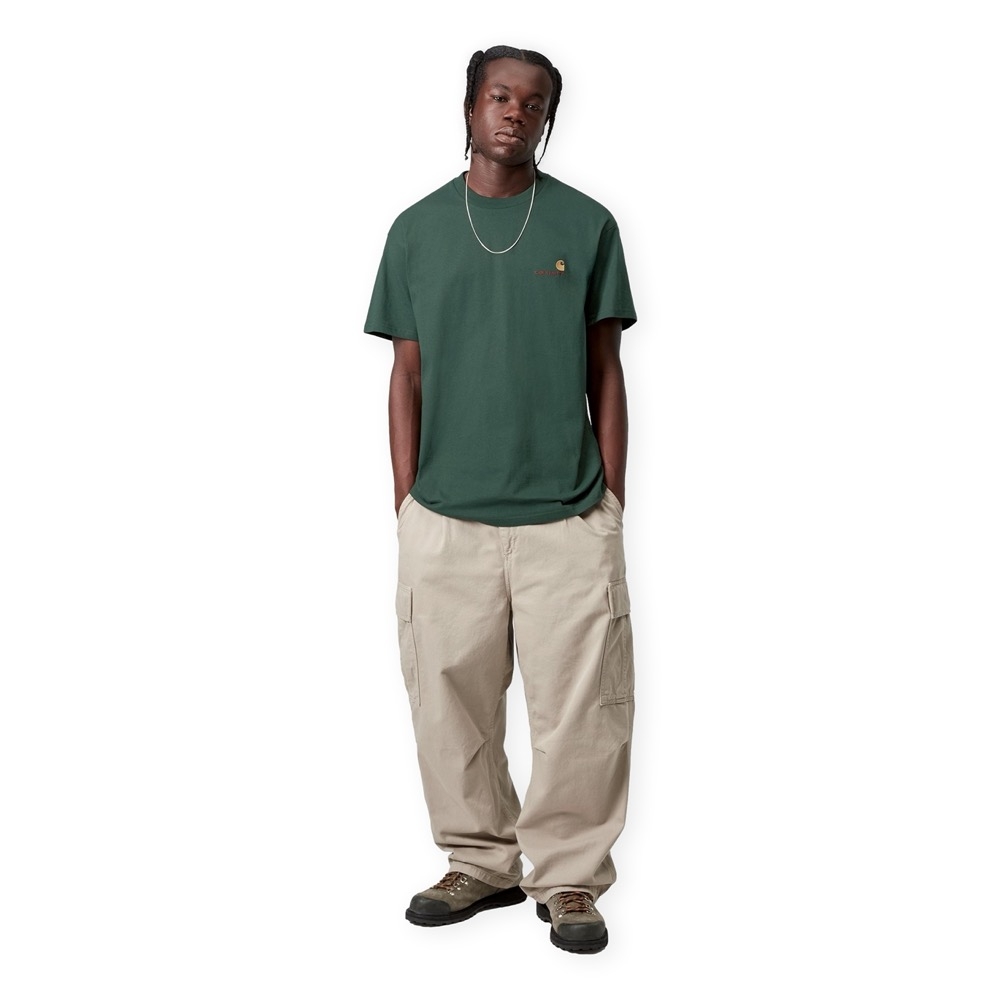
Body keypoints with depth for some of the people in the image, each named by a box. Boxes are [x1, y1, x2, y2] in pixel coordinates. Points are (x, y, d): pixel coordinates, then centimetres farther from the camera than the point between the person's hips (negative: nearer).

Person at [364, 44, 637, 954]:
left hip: (567, 519, -1)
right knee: (451, 701, 9)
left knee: (580, 707, 1)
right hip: (445, 519, 2)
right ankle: (481, 862, 27)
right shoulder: (417, 230, 8)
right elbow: (407, 376, 9)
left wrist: (612, 502, 0)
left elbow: (605, 372, 6)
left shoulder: (587, 224, 5)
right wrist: (405, 505, 4)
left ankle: (569, 878, 17)